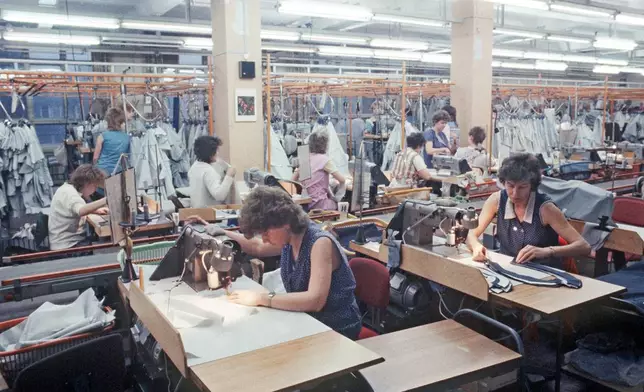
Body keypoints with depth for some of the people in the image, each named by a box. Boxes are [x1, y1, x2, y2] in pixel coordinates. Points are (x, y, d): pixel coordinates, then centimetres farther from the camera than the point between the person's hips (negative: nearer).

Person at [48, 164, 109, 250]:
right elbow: (81, 211, -41)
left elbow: (78, 209, 29)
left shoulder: (68, 188, 11)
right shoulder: (69, 193, -20)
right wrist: (106, 200, -48)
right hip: (67, 246, -10)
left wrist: (96, 210, 12)